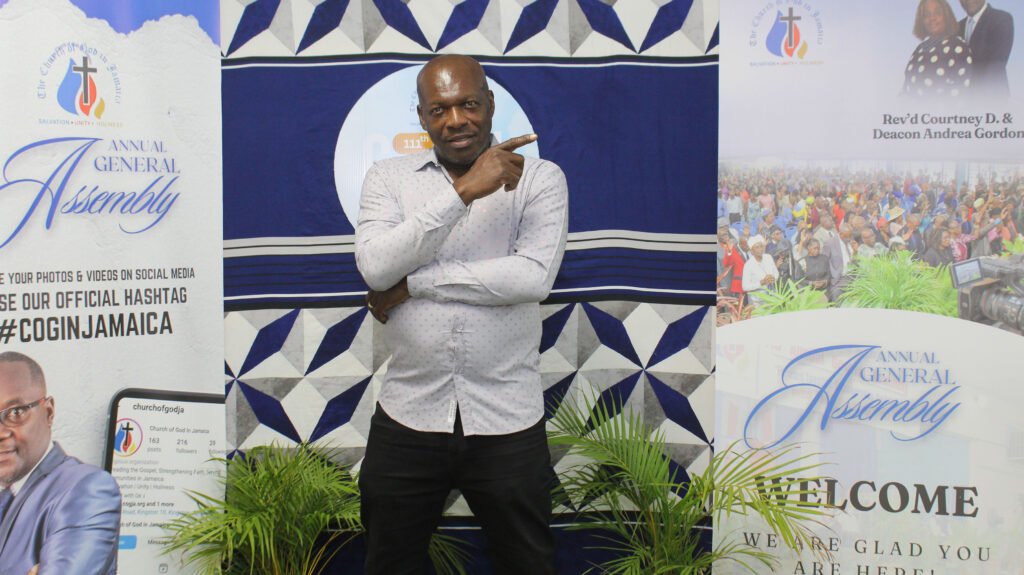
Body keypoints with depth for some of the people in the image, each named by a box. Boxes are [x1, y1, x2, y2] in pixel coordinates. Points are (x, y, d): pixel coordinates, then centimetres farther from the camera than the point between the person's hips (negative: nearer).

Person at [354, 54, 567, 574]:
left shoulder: (539, 178, -1)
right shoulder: (388, 179, 4)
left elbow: (534, 276, -17)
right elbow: (375, 267, -14)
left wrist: (413, 284, -13)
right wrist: (463, 192, -20)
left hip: (507, 421, -1)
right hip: (408, 417, 2)